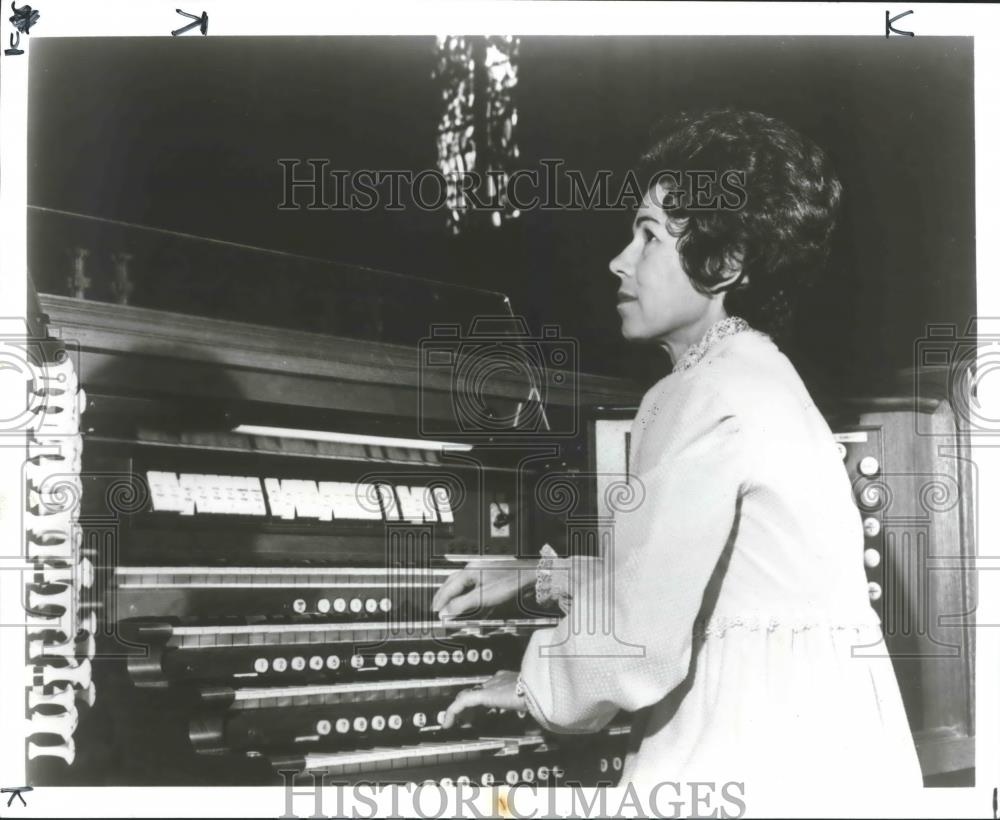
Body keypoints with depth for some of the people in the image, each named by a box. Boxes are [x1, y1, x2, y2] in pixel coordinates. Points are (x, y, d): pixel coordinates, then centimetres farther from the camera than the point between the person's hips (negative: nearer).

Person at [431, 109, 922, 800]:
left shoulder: (708, 399, -16)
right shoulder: (761, 377, 16)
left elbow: (636, 641, -19)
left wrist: (533, 687, 1)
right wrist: (533, 579, 27)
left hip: (769, 761, -10)